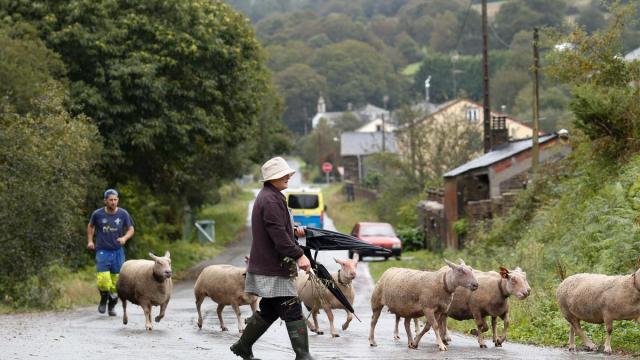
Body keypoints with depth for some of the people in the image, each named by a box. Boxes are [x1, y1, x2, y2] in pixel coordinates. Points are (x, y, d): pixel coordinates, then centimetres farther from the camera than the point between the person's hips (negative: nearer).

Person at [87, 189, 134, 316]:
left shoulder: (123, 214, -2)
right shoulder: (97, 214, -3)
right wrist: (90, 241, 9)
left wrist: (125, 238, -11)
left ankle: (112, 306, 22)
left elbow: (131, 229, 8)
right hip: (102, 251, -1)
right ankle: (103, 299, 16)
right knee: (103, 281, -15)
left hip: (118, 251, 1)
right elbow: (91, 226, 17)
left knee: (116, 282, 2)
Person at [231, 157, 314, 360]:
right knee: (293, 312, -10)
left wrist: (294, 231, 11)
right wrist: (298, 255, -25)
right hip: (273, 270, -11)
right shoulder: (270, 200, -18)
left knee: (269, 311, 17)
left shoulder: (268, 197, 17)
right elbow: (278, 236, -24)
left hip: (265, 266, 11)